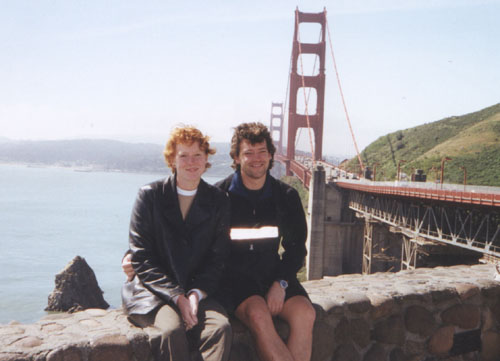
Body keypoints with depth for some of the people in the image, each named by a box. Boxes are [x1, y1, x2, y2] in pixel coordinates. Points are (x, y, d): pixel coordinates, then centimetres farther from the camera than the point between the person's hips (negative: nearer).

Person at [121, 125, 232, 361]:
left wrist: (196, 294, -13)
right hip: (150, 291, -2)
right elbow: (141, 259, -4)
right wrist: (177, 297, -15)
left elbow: (218, 259, 6)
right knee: (173, 329, -33)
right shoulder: (150, 195, 1)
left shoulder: (218, 201, 9)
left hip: (197, 292, 2)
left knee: (221, 326, -29)